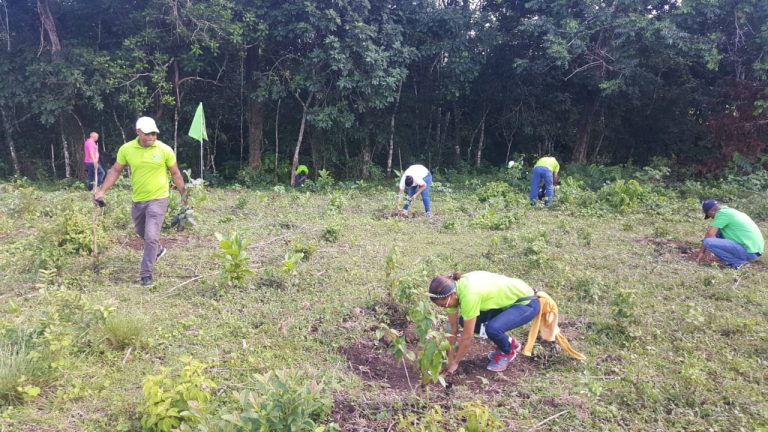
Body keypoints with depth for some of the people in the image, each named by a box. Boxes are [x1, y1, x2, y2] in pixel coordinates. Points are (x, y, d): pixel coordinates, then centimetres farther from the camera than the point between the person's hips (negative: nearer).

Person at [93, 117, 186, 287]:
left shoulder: (165, 150, -11)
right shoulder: (126, 149, -6)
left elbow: (175, 174, 1)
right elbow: (115, 171, 5)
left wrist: (183, 194, 6)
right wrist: (102, 191, 0)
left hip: (158, 200, -4)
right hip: (137, 200, 4)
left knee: (151, 236, -12)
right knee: (142, 233, 23)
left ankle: (146, 273, 0)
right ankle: (158, 249, 53)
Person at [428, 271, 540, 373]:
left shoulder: (469, 295, -36)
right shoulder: (453, 287, -12)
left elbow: (467, 337, -26)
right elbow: (453, 328, -3)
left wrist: (455, 363, -14)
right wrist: (450, 357, -1)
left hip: (527, 303, -8)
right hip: (507, 300, 8)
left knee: (492, 328, -31)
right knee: (466, 321, -3)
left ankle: (507, 352, 3)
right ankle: (507, 342, 16)